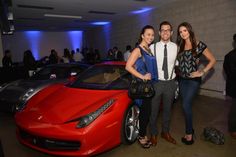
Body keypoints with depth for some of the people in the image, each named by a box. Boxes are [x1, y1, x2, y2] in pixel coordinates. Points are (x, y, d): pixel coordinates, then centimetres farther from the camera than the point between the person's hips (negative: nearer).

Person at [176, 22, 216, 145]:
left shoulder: (199, 45, -5)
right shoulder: (179, 46, 7)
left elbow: (212, 60, -1)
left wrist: (202, 72, -9)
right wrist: (178, 70, -2)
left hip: (193, 79, -5)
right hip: (182, 79, 5)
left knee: (186, 105, -10)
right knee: (187, 105, 10)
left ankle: (189, 133, 7)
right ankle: (190, 129, 26)